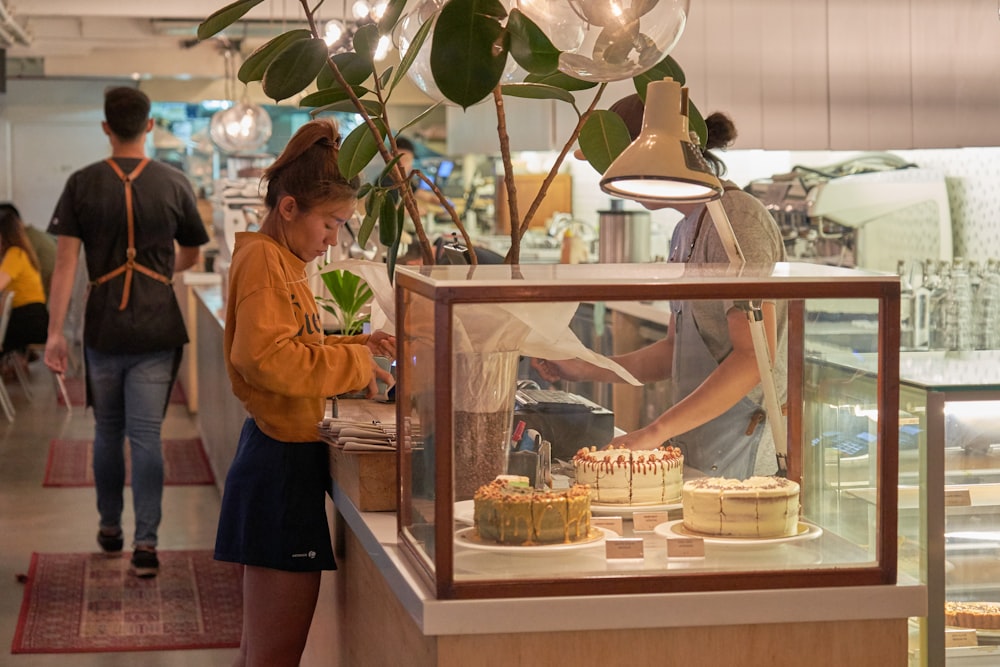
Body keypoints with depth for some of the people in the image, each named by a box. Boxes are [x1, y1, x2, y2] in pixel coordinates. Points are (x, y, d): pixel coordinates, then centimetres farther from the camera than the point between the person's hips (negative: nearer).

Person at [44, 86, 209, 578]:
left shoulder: (82, 184, -3)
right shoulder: (174, 184, -1)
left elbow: (65, 262, -7)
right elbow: (189, 256, 12)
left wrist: (55, 331, -5)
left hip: (103, 330, 1)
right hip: (157, 330, 0)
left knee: (107, 431, 16)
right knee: (146, 435, 0)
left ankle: (110, 528, 28)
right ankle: (146, 541, -6)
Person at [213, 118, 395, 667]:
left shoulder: (280, 260, 17)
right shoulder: (263, 258, -14)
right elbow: (266, 358, -27)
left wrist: (357, 345, 15)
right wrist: (354, 364, -17)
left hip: (278, 461, 11)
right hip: (282, 463, -11)